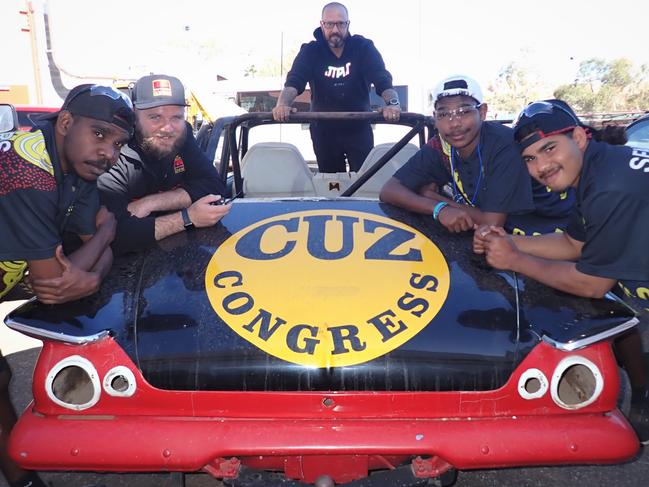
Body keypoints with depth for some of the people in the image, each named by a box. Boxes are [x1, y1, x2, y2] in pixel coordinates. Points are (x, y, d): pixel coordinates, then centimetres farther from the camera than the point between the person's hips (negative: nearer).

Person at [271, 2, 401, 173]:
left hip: (359, 128, -1)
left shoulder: (363, 48, -7)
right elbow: (294, 81, -19)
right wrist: (282, 104, -41)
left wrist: (392, 103, -40)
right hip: (323, 130, 1)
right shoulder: (310, 51, -6)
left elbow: (383, 80, -18)